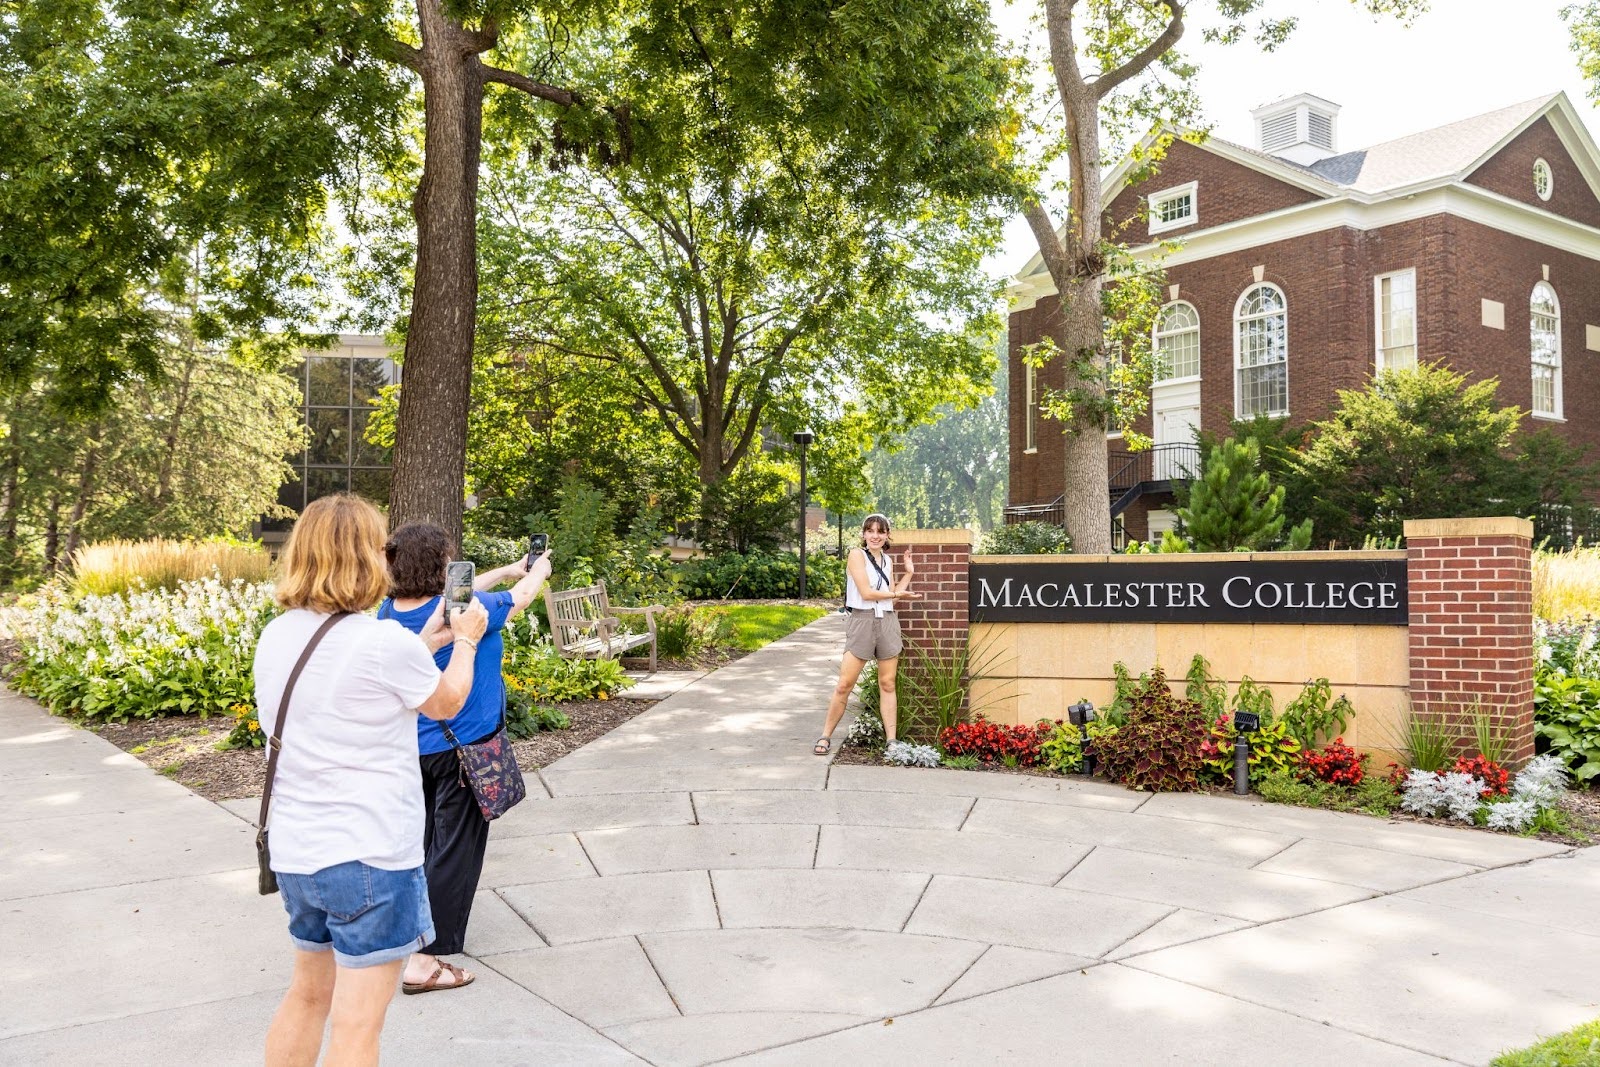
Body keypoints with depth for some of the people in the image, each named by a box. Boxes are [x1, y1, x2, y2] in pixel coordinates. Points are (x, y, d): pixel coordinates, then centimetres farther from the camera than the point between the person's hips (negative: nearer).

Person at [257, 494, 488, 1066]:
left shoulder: (276, 637, 2)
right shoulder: (385, 642, -19)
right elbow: (447, 701, 0)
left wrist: (426, 642, 20)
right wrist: (465, 641, 16)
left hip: (296, 852, 8)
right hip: (370, 856, -7)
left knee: (307, 994, 24)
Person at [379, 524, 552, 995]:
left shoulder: (391, 611, -4)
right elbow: (521, 597, -4)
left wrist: (508, 569, 23)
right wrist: (538, 571, 19)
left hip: (415, 746, 7)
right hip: (463, 748, -7)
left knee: (428, 840, 24)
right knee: (455, 849, -1)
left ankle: (443, 911, 44)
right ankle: (425, 959, 1)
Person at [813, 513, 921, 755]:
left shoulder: (887, 560, 15)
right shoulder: (857, 554, -4)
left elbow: (892, 597, 10)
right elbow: (866, 592, -12)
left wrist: (908, 573, 13)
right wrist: (898, 594, -2)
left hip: (888, 622, 5)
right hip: (862, 621, -5)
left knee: (887, 684, 7)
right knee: (844, 684, -5)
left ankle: (891, 740, 10)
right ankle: (826, 736, 6)